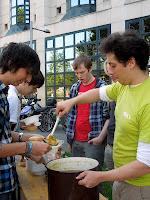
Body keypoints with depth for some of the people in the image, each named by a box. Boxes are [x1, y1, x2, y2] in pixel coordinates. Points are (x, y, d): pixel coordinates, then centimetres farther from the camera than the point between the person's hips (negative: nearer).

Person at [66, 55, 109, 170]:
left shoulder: (102, 87, -7)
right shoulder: (74, 88, 10)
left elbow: (108, 116, -7)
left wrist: (102, 136, -11)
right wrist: (69, 138, 13)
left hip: (93, 141, -5)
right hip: (75, 141, 6)